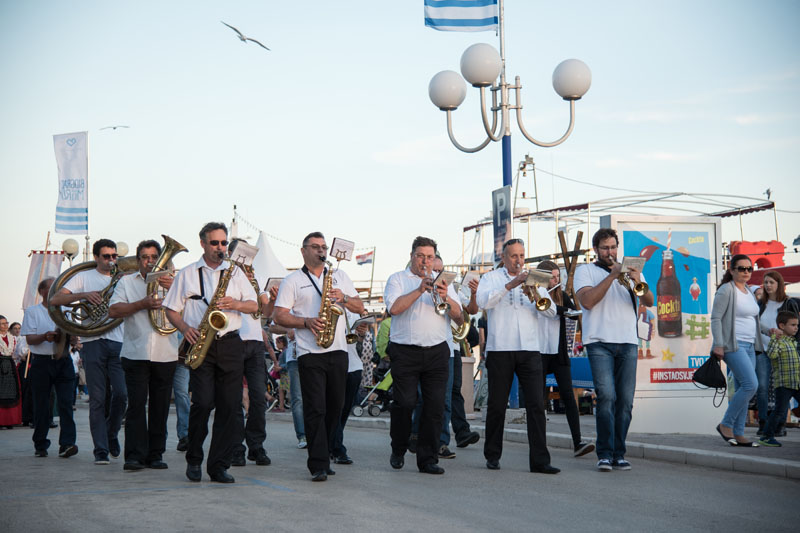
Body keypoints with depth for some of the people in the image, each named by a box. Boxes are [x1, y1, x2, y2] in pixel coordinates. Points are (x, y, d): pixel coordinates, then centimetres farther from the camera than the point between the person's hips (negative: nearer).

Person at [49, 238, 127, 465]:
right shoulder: (85, 277, 11)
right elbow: (55, 300, 1)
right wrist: (83, 295, -13)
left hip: (119, 342, 2)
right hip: (94, 342, -2)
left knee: (122, 393, -8)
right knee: (97, 399, -3)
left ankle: (111, 434, 18)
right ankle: (101, 450, 1)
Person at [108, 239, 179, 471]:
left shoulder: (170, 282, 17)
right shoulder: (127, 282, 14)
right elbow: (113, 311, 0)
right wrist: (142, 304, -12)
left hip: (165, 355, 2)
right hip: (136, 354, -2)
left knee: (160, 407, 3)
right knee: (136, 405, -8)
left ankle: (155, 455, 9)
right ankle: (134, 456, -8)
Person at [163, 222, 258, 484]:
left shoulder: (235, 272, 16)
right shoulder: (187, 274, 10)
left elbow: (254, 305, 11)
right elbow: (171, 310, 10)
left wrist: (234, 303, -9)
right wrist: (184, 328, -9)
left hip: (230, 344, 2)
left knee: (229, 406, -3)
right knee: (203, 401, -13)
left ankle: (218, 466, 4)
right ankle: (194, 459, 6)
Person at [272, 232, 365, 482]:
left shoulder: (339, 276, 17)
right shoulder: (292, 281, 5)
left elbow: (360, 307, 14)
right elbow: (279, 316, -2)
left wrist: (343, 298, -6)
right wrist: (306, 322, -15)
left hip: (338, 351, 4)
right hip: (310, 355, -4)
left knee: (334, 407, 8)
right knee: (315, 409, -9)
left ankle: (323, 458, 21)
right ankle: (318, 466, -9)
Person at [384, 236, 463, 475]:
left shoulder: (442, 283, 17)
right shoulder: (397, 279, 8)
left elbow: (459, 318, 6)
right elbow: (394, 307, -10)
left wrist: (446, 298, -12)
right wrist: (419, 290, -15)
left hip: (437, 352, 3)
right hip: (405, 352, -3)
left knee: (435, 406, -3)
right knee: (404, 403, -5)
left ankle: (427, 459, 3)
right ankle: (398, 451, 17)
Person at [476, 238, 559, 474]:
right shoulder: (490, 278, 7)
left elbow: (551, 311, 4)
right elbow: (483, 302, -13)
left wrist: (537, 296, -16)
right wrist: (510, 285, -20)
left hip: (530, 350, 2)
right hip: (500, 350, -2)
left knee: (536, 405, -5)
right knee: (497, 405, 4)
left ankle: (539, 460, -5)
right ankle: (492, 456, 17)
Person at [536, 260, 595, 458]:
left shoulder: (562, 296, 10)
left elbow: (574, 314, -6)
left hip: (559, 353, 2)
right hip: (539, 353, -2)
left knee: (568, 395, -6)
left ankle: (578, 442, -12)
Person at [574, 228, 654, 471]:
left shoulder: (630, 270, 19)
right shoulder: (585, 271, 10)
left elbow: (649, 302, 6)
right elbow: (587, 301, -8)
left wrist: (639, 283, -14)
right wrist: (612, 275, -11)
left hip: (628, 343, 3)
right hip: (599, 342, -3)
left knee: (625, 400, -1)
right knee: (606, 395, -16)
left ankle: (618, 453, 6)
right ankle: (604, 454, -11)